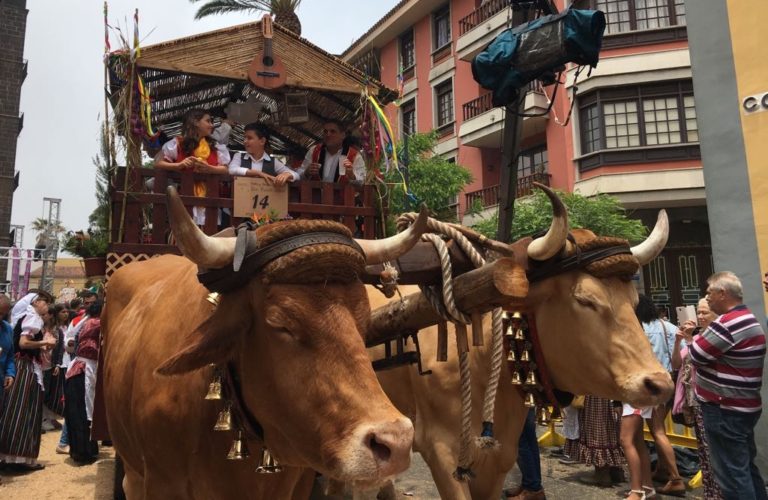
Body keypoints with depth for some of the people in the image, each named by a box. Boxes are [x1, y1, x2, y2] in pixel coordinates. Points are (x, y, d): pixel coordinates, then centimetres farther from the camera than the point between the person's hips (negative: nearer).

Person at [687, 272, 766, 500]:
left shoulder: (728, 323, -22)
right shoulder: (748, 319, 13)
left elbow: (697, 354, -17)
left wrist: (696, 337, 1)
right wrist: (701, 337, 5)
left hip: (725, 410, -10)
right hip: (742, 406, 10)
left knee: (731, 473, -1)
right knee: (746, 467, 20)